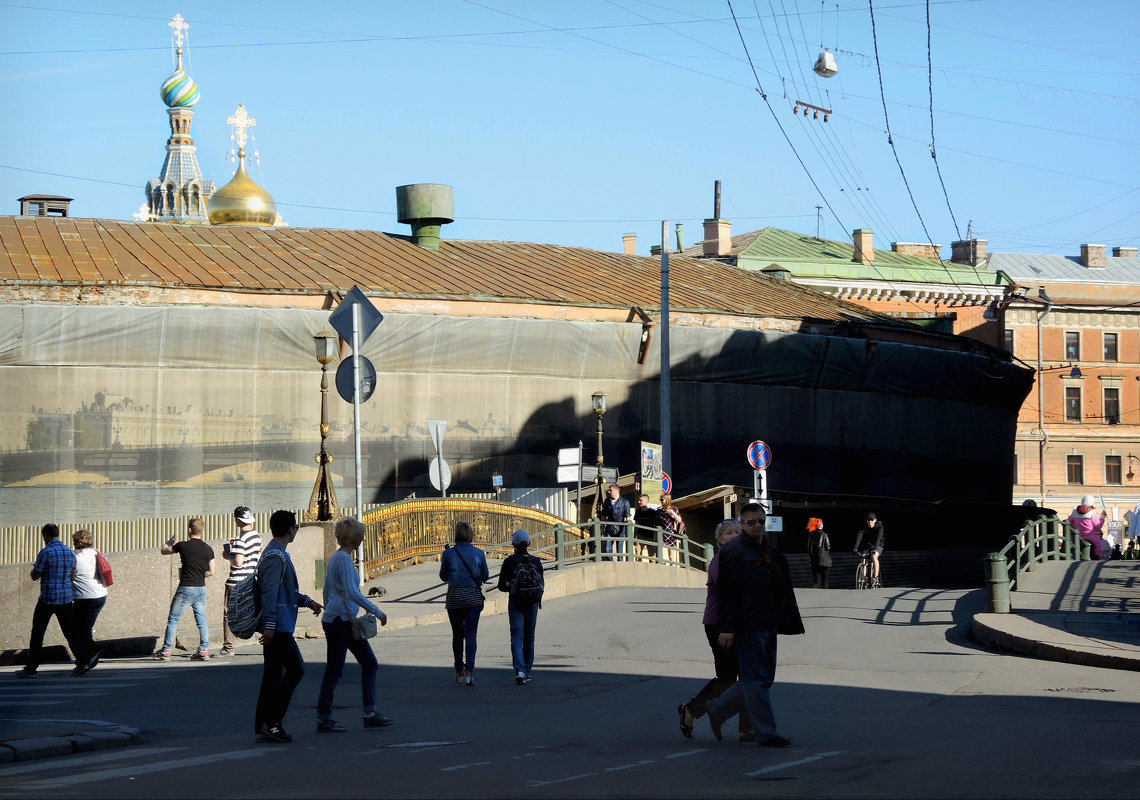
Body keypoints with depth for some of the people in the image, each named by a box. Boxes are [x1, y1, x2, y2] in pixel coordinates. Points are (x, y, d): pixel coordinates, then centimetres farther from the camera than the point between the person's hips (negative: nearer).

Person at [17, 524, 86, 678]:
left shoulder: (46, 552, -12)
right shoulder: (70, 552, 7)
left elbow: (35, 576, -8)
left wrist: (35, 568, 13)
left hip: (48, 598, -5)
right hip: (66, 597, 5)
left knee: (37, 634, 6)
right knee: (70, 632, 7)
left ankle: (31, 668, 9)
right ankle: (82, 662, -8)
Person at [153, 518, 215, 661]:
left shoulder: (183, 546, -8)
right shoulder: (208, 549, 3)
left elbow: (163, 551, 8)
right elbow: (211, 572, 7)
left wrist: (170, 542, 29)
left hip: (186, 588, -4)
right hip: (201, 588, 4)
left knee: (173, 619, 4)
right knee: (201, 619, 10)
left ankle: (166, 651, 7)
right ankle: (204, 650, 5)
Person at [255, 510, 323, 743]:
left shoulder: (278, 554, 19)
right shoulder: (275, 557, -14)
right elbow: (270, 593, -20)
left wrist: (306, 601, 22)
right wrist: (269, 625, -24)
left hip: (276, 627, 11)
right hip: (278, 626, -11)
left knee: (274, 673, 10)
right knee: (296, 668, -10)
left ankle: (262, 726, 11)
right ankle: (272, 721, -10)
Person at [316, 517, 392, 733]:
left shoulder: (336, 557, 15)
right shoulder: (343, 559, -15)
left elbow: (327, 591, 23)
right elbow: (351, 592, -24)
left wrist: (328, 613, 31)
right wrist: (377, 612, -21)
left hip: (346, 622, 10)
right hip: (339, 621, -10)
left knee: (369, 664, 9)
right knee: (334, 670, -3)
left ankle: (370, 714, 8)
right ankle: (323, 719, 5)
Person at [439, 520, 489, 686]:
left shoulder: (449, 553, -6)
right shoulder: (478, 553, -4)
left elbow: (443, 577, 4)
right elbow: (485, 576, 5)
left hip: (454, 597, 0)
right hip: (473, 596, 0)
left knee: (457, 635, 13)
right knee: (470, 634, -2)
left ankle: (459, 672, 20)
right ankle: (469, 670, -18)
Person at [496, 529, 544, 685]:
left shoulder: (509, 562, -8)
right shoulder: (536, 561, -1)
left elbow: (501, 586, -5)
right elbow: (541, 585, 4)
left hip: (515, 603, -2)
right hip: (533, 602, 3)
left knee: (517, 637, -4)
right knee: (529, 637, 16)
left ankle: (520, 670, -22)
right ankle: (527, 671, 22)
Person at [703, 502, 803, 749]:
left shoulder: (770, 553, 18)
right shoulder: (734, 552, -8)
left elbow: (783, 591, 22)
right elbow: (726, 591, -13)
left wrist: (792, 623, 18)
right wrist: (727, 627, -19)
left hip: (768, 626, 9)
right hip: (747, 626, -9)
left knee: (763, 679, 12)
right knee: (756, 680, -5)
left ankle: (717, 709, 25)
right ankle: (766, 733, -1)